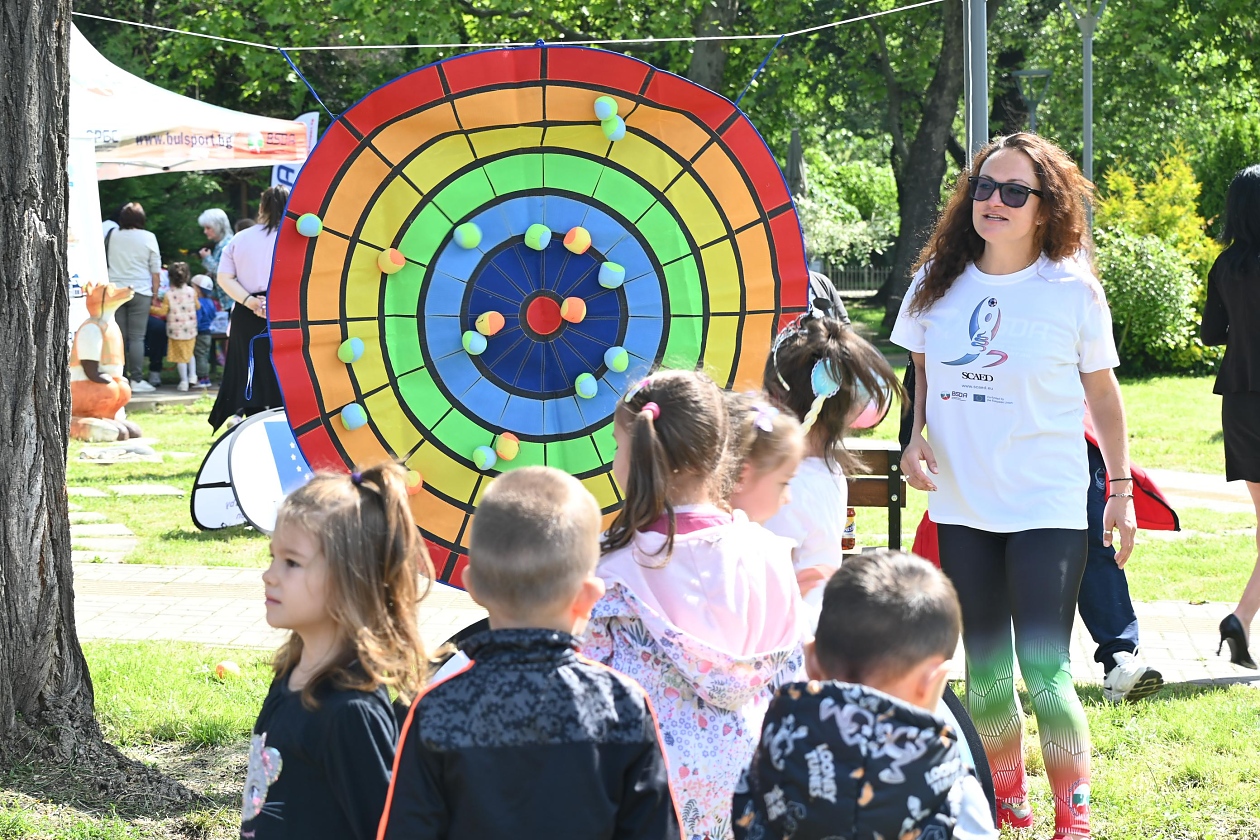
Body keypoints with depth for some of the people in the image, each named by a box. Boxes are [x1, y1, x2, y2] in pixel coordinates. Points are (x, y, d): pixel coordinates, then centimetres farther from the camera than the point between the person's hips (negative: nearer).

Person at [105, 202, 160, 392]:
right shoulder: (148, 238, -1)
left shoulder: (111, 236, 6)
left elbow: (103, 263, 14)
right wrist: (155, 293, 10)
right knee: (137, 337, -2)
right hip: (140, 292, -2)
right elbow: (156, 270, 2)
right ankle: (136, 380, -5)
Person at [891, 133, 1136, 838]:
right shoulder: (939, 281, 1)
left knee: (1044, 671, -11)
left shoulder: (1073, 290, -7)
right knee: (985, 667, 14)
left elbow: (1102, 390, 3)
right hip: (962, 506, 4)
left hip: (1049, 508, -4)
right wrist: (916, 435, -2)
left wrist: (1122, 489, 5)